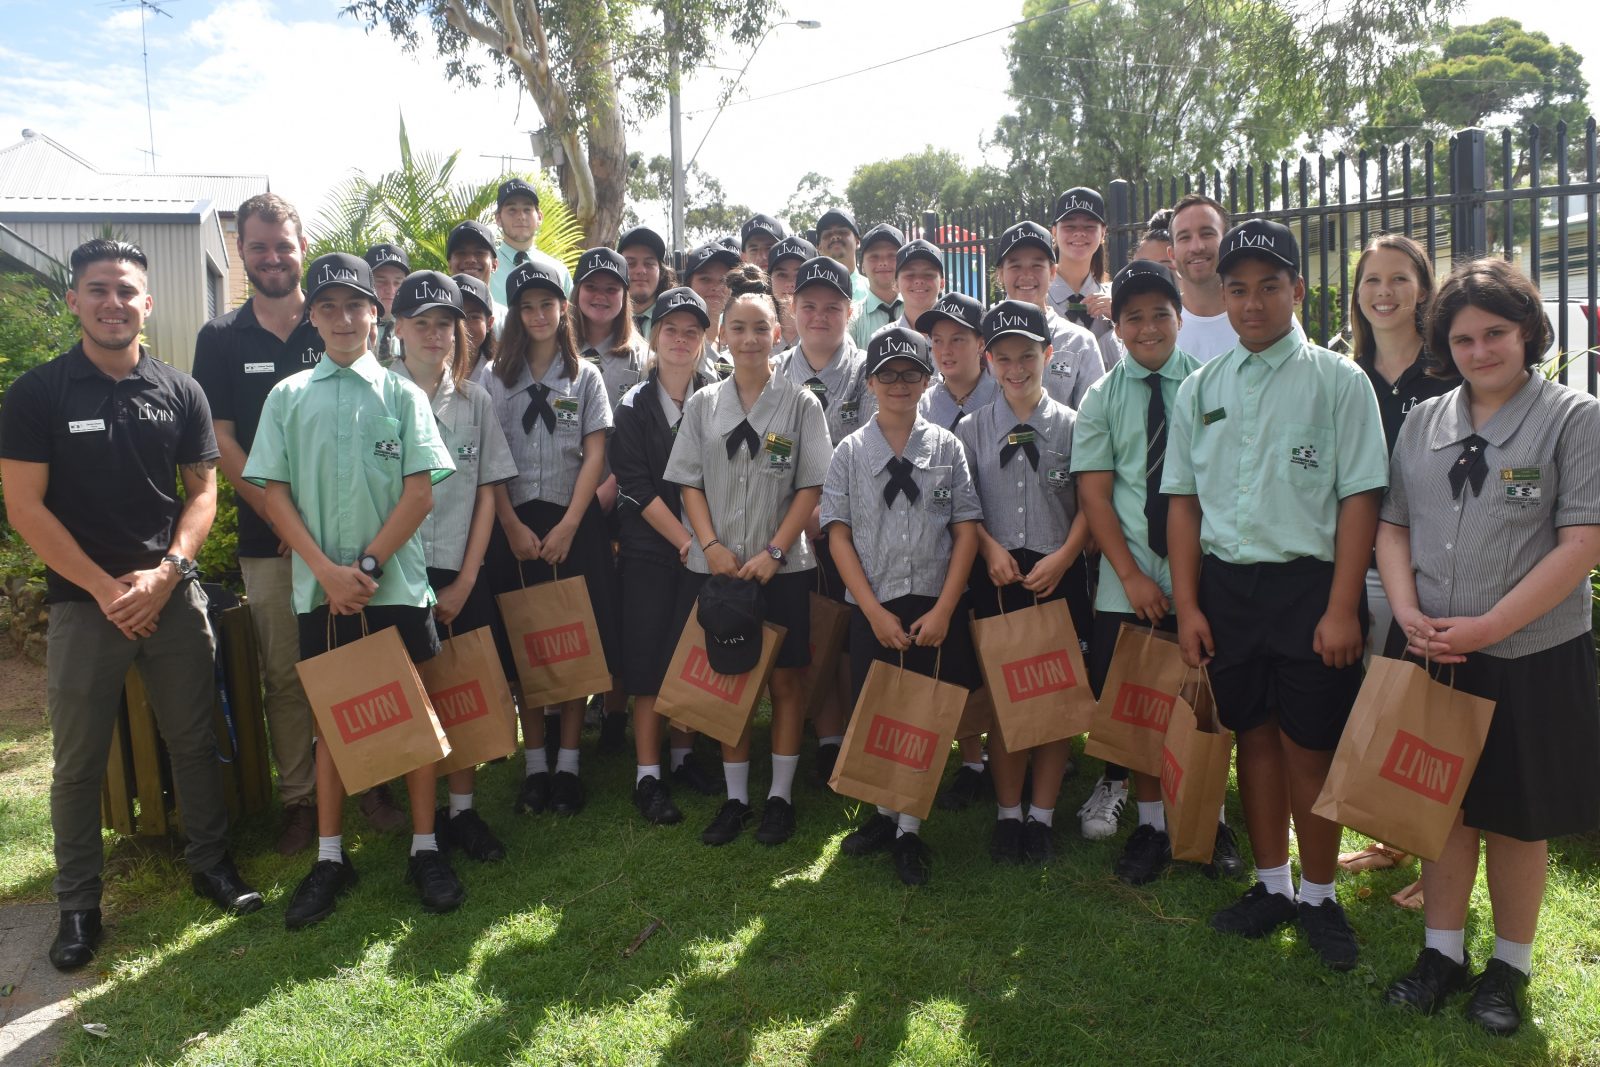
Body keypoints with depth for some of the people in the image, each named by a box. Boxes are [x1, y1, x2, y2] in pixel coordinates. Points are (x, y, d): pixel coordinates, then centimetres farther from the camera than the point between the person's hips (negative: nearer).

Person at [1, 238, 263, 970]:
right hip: (83, 601, -2)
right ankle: (78, 906, 20)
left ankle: (211, 863, 27)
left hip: (175, 594, 2)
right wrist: (105, 588, -12)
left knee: (193, 738, 10)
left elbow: (202, 491, 5)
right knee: (78, 761, 6)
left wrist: (166, 572, -10)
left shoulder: (180, 392, 4)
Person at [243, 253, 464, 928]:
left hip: (397, 585, -1)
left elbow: (420, 492, -3)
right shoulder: (288, 396, 7)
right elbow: (274, 495, 2)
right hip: (320, 588, 1)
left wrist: (368, 565, -11)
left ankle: (425, 848, 15)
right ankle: (330, 857, 20)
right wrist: (327, 570, -10)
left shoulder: (401, 394, 4)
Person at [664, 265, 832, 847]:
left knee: (785, 680, 5)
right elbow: (689, 482, 5)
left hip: (782, 568, -2)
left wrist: (774, 551, -13)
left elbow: (811, 487, -4)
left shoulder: (800, 403, 0)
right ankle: (735, 796, 21)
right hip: (716, 566, 2)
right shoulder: (703, 403, 7)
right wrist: (712, 546, -9)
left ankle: (780, 795, 19)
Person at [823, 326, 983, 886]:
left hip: (935, 611, 0)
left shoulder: (947, 447, 3)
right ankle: (886, 814, 27)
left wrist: (943, 610, -9)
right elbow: (839, 536, -1)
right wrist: (876, 612, -8)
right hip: (873, 610, 1)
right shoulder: (849, 452, 3)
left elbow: (966, 531, 0)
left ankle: (908, 829, 15)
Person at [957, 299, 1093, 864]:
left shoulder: (1071, 426, 2)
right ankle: (1007, 814, 18)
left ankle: (1042, 815, 17)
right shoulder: (971, 429, 5)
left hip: (1058, 574, 0)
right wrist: (991, 548, -10)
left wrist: (1063, 557, -11)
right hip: (996, 575, 1)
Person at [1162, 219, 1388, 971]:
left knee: (1309, 746, 4)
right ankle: (1272, 884, 30)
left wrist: (1342, 607, -12)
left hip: (1309, 584, -3)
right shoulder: (1200, 389, 8)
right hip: (1226, 584, 4)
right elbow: (1183, 500, 9)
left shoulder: (1339, 381, -2)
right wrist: (1187, 604, 3)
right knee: (1254, 737, 14)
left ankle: (1318, 896, 23)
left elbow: (1360, 498, -6)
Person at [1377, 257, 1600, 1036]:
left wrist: (1488, 626, -18)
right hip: (1431, 654, 3)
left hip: (1531, 657, -3)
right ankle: (1442, 951, 28)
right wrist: (1410, 614, -8)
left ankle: (1510, 966, 27)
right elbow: (1392, 526, 8)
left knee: (1517, 817, 9)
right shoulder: (1422, 422, 8)